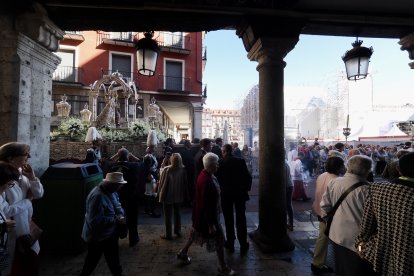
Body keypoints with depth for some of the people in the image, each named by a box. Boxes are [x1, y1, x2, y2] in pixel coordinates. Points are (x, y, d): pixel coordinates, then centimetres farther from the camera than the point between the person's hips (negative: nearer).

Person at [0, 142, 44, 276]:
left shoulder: (22, 172, -3)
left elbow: (39, 194, 0)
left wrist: (32, 177, -15)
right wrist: (27, 200, -15)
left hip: (26, 227, 7)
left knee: (31, 263, 23)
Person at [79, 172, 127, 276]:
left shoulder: (111, 191, -2)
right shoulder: (97, 196, -32)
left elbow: (117, 205, 9)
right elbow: (95, 220, -34)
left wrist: (120, 214, -11)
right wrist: (115, 220, -27)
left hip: (110, 233, 9)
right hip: (97, 236, -9)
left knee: (113, 259, 24)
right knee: (92, 261, 16)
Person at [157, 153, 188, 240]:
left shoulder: (166, 169, -23)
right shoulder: (183, 170, -10)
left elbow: (161, 183, -14)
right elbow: (185, 183, -1)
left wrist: (160, 193, 2)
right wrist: (185, 195, 10)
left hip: (168, 196, -4)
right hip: (179, 196, 4)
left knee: (168, 215, 10)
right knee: (177, 213, 22)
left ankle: (168, 234, 21)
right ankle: (178, 231, 33)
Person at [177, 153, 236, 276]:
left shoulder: (206, 174, -2)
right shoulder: (206, 180, -33)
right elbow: (206, 204, -29)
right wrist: (211, 224, -23)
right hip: (207, 215, -9)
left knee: (196, 233, 26)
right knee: (219, 238, 7)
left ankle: (183, 253, 44)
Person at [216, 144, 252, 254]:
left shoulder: (221, 162, -10)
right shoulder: (241, 161, -6)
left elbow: (218, 177, -6)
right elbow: (248, 177, -5)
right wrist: (246, 189, 8)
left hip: (226, 194, -1)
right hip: (240, 193, 1)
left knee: (229, 219, 12)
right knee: (241, 219, 10)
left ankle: (230, 243, 21)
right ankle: (243, 244, 17)